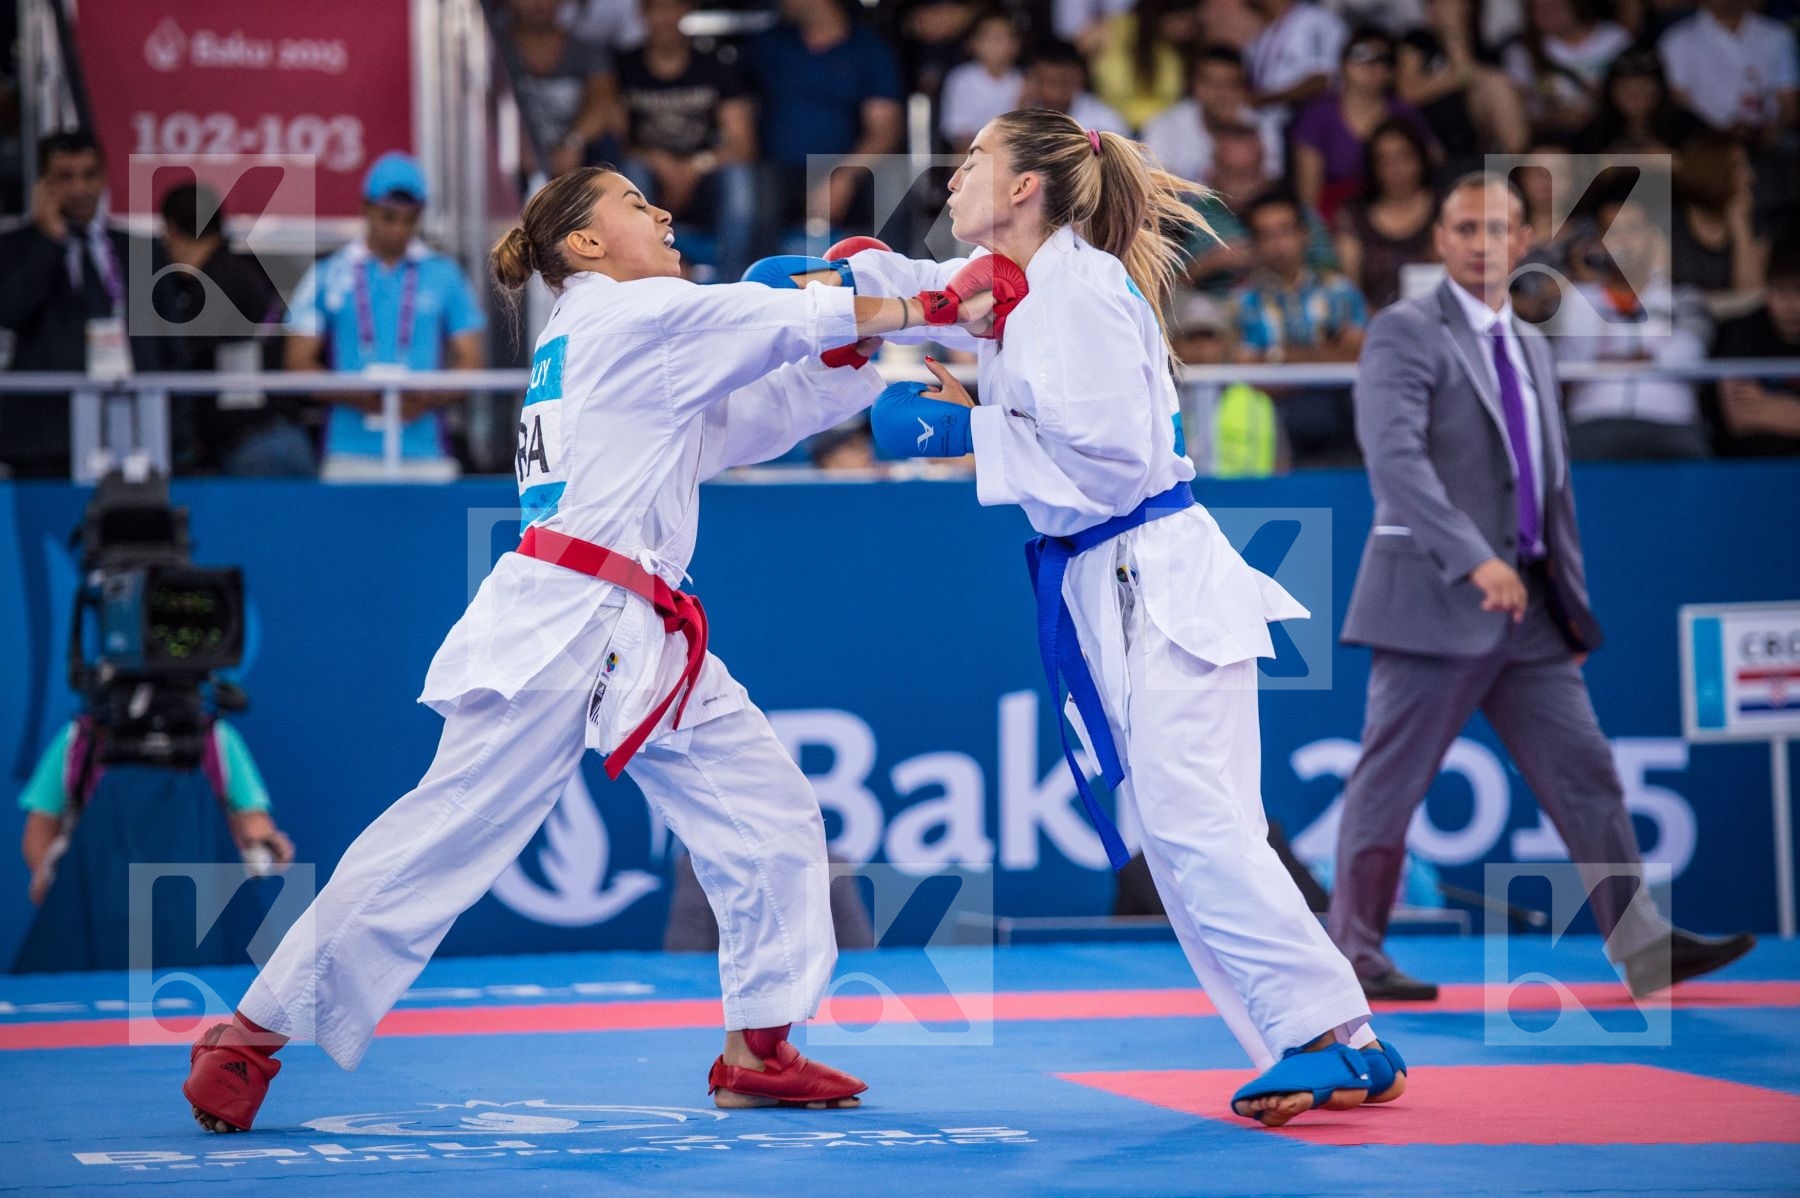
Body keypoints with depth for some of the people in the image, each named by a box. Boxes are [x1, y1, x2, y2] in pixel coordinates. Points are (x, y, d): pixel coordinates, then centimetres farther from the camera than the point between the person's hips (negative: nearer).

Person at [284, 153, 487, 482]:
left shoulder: (445, 275, 9)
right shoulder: (327, 276, 8)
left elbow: (471, 361, 9)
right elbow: (299, 361, 6)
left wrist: (427, 399, -11)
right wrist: (356, 397, -11)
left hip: (426, 457, 0)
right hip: (350, 456, 0)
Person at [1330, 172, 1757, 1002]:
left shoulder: (1531, 351, 18)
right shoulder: (1406, 333, -7)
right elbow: (1394, 457, -20)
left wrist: (1573, 604, 17)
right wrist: (1475, 560, -29)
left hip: (1528, 605, 7)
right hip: (1435, 602, -7)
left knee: (1586, 774, 4)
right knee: (1390, 782, -2)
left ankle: (1644, 945, 5)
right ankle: (1353, 957, 6)